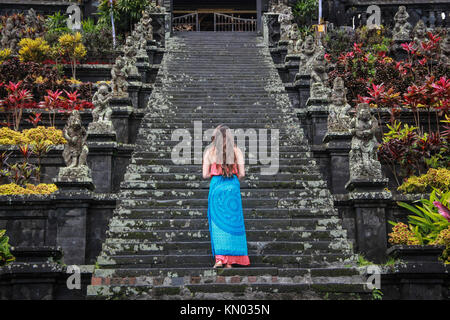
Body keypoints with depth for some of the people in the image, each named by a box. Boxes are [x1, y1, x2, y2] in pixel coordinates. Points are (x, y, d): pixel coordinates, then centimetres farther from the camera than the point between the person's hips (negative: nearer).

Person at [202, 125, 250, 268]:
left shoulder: (209, 151, 2)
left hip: (216, 186, 0)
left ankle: (219, 258, -5)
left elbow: (205, 175, 1)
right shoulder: (236, 151, 2)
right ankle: (230, 260, 5)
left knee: (217, 223, 5)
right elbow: (242, 173, -1)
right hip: (232, 187, 0)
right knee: (233, 222, 6)